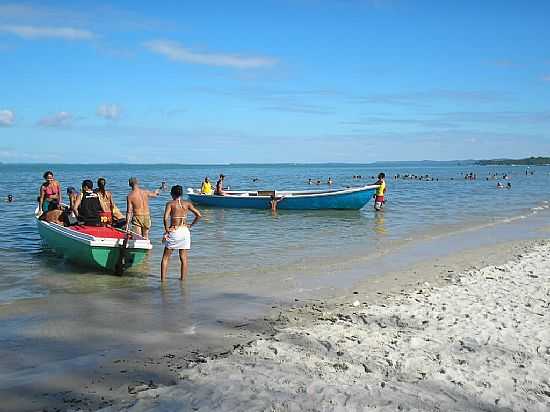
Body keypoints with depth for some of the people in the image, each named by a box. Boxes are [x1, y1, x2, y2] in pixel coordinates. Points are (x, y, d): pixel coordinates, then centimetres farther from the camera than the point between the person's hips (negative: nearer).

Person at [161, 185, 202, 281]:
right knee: (184, 258, 11)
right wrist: (191, 225, 9)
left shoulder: (170, 204, -4)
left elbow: (166, 218, -18)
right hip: (185, 231, 3)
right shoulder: (187, 204, 4)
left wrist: (166, 230, -8)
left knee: (166, 257, 9)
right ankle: (183, 278, 13)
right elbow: (199, 215, 0)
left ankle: (163, 278, 6)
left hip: (173, 231, -3)